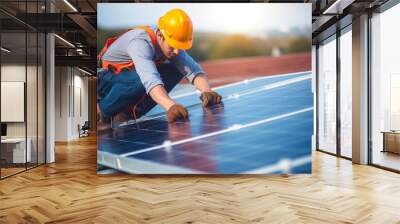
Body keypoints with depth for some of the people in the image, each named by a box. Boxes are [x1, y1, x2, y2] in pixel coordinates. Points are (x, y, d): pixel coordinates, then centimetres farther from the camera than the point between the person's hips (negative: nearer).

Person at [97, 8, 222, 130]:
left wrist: (207, 91, -40)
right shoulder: (140, 42, -34)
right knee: (142, 79, -38)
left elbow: (193, 69, -22)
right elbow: (150, 79, -50)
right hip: (105, 79, -7)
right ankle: (101, 112, -13)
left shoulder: (172, 43, -13)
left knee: (176, 71, -12)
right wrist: (170, 105, -64)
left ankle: (130, 112, -6)